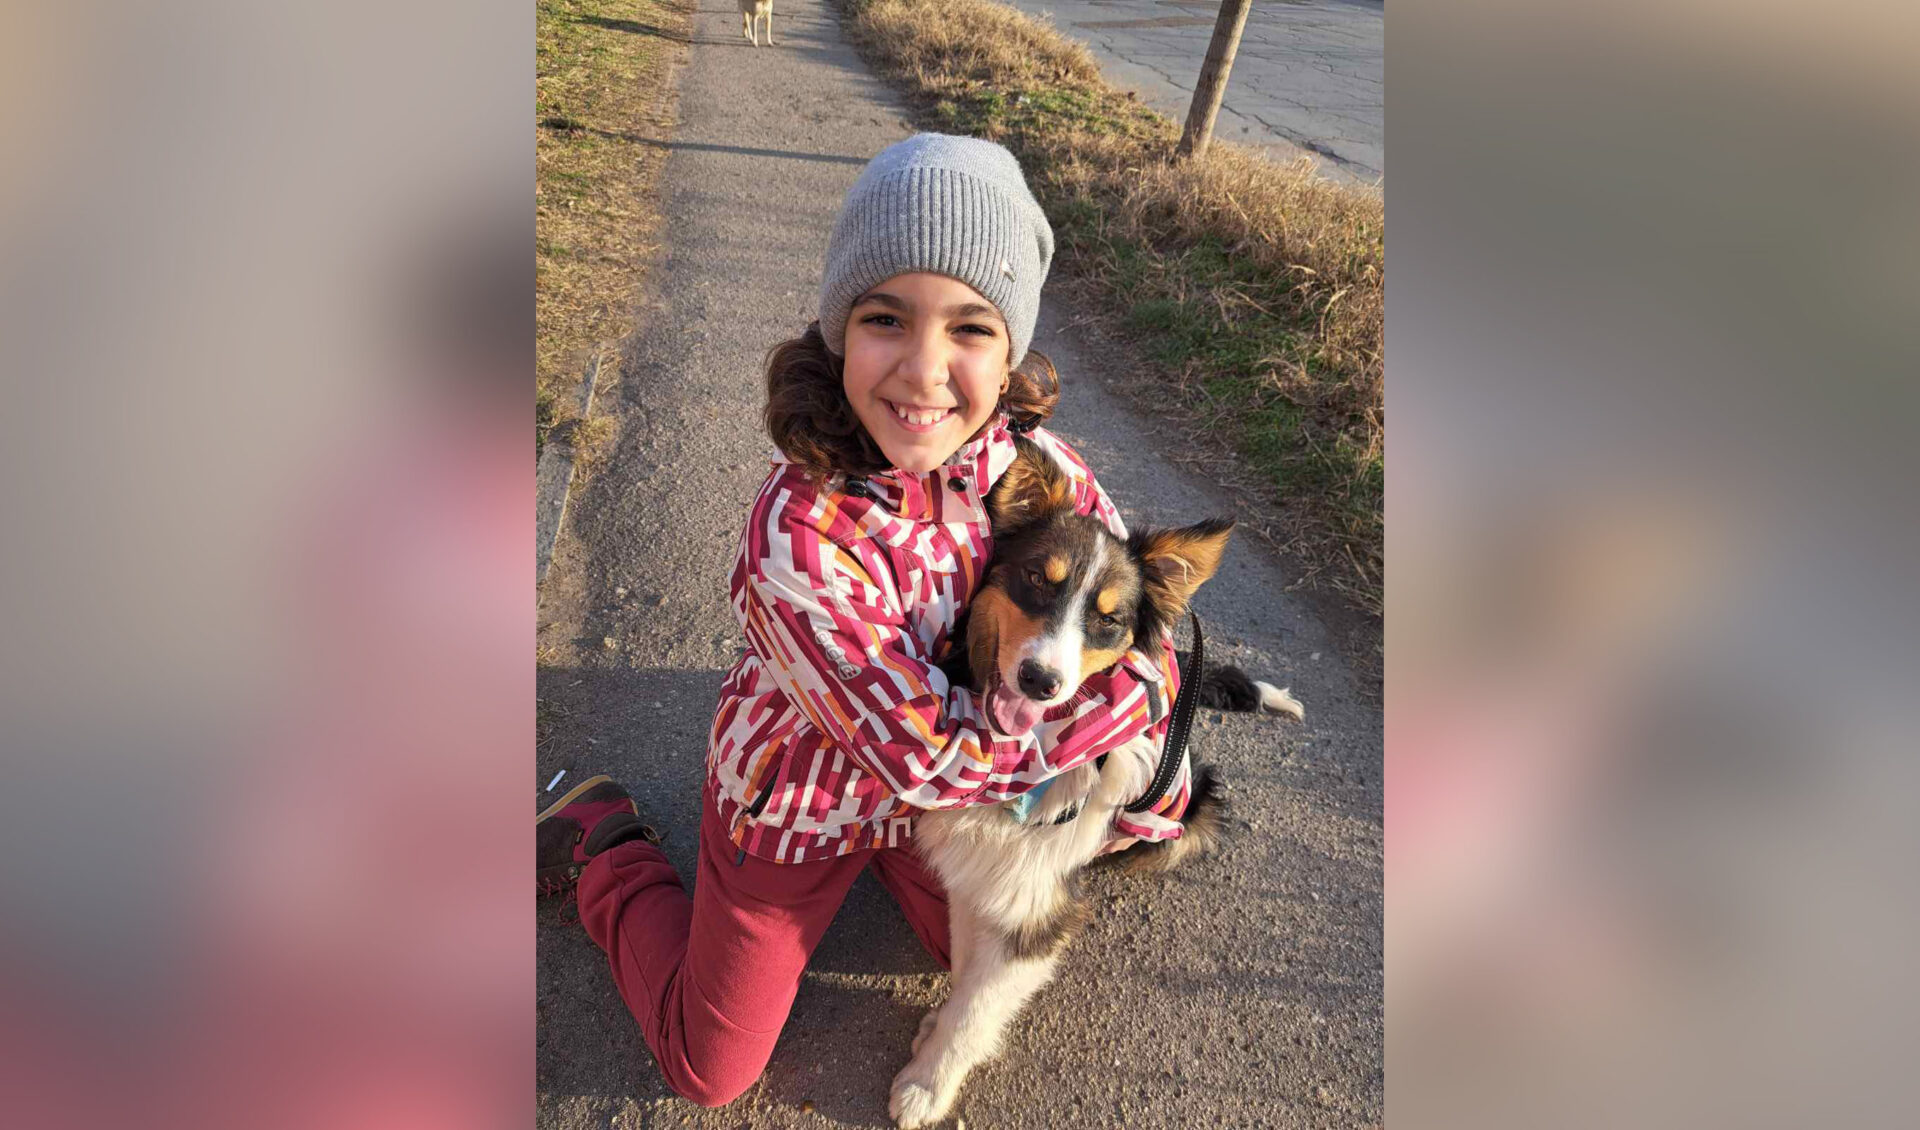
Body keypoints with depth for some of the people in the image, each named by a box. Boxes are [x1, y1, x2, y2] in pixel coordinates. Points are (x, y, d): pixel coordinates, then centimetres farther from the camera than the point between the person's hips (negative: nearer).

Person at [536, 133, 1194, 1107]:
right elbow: (930, 757, -32)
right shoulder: (799, 536, -39)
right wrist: (1129, 691, -28)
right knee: (712, 1073, 17)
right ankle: (602, 846, 33)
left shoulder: (1024, 455, -22)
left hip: (929, 791, 5)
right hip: (796, 798, -4)